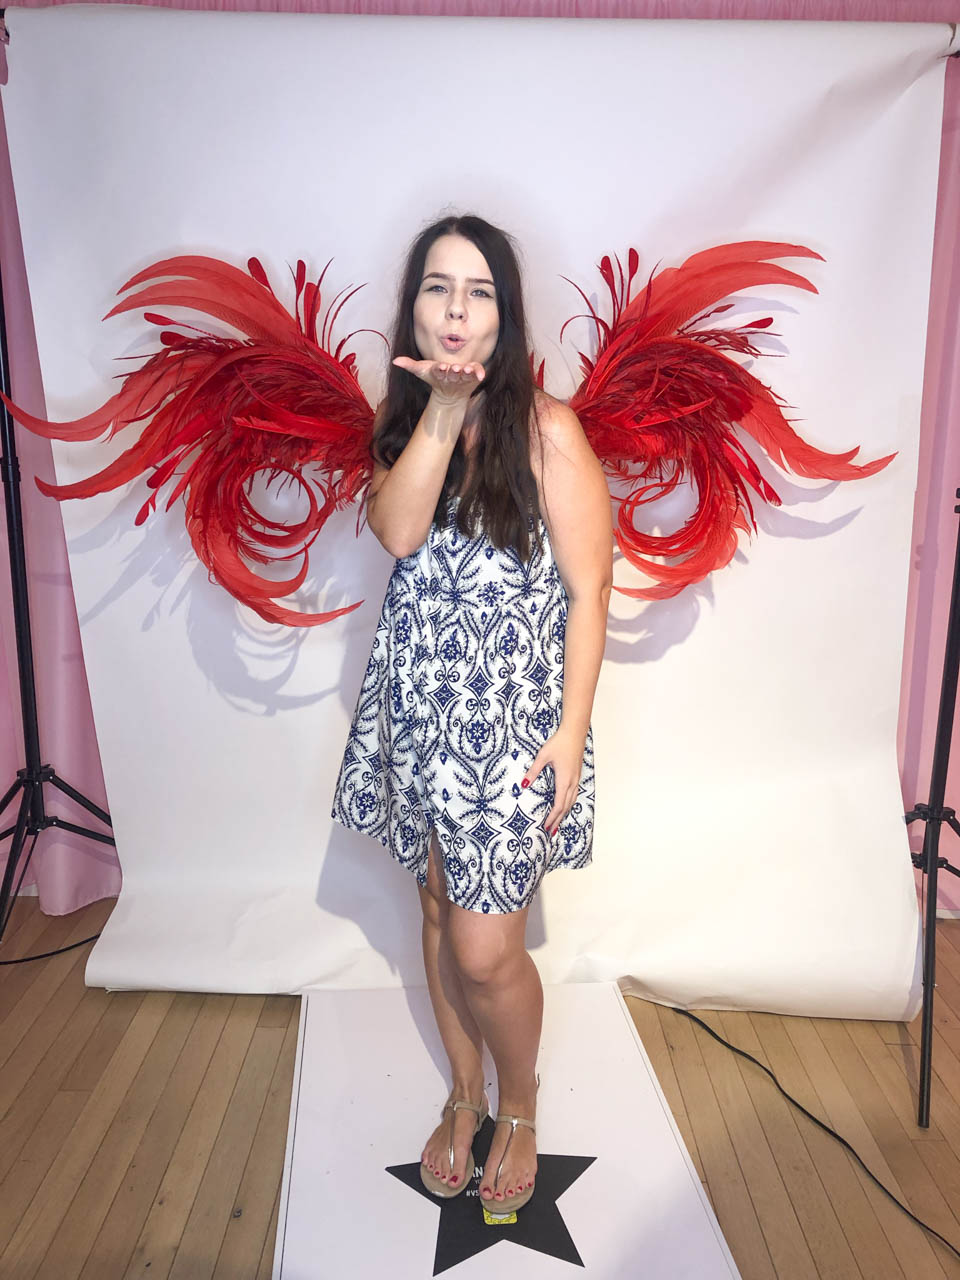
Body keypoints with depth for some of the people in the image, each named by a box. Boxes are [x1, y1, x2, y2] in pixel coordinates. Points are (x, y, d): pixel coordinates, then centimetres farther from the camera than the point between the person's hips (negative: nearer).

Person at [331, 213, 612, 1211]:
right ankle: (464, 1095, 41)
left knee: (485, 948, -1)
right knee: (439, 911, 17)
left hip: (514, 714, -4)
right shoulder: (400, 419, 5)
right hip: (421, 707, 5)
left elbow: (588, 592, -10)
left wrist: (572, 734, -14)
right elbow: (398, 531, -13)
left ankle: (520, 1107, 31)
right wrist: (441, 406, -20)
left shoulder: (547, 429, -10)